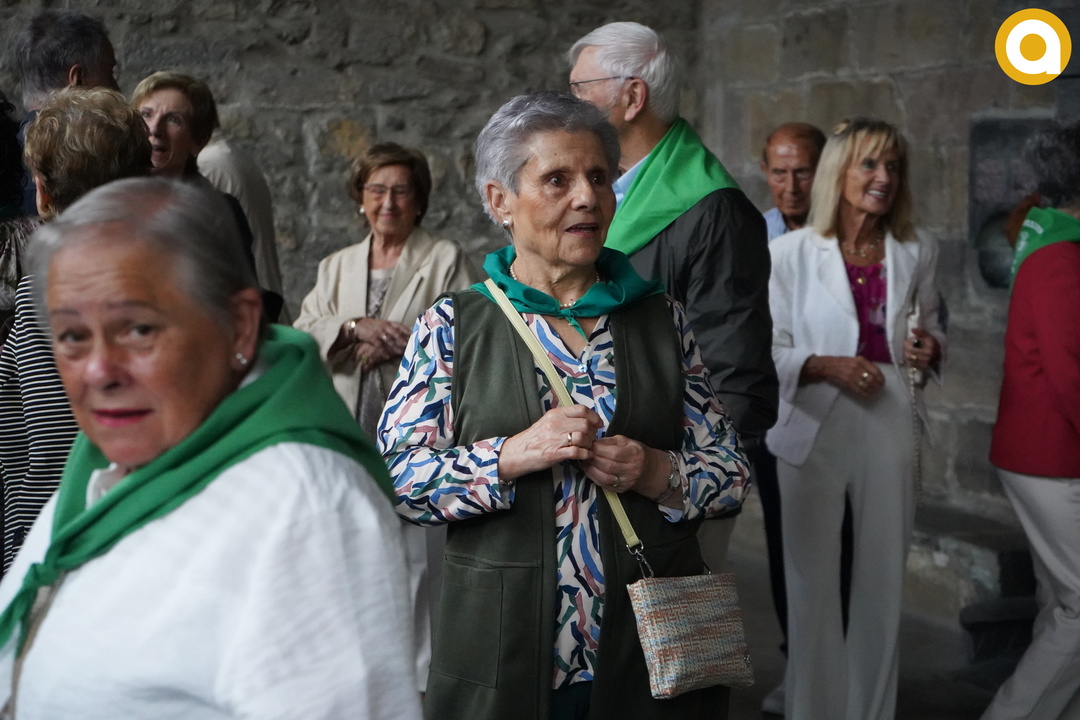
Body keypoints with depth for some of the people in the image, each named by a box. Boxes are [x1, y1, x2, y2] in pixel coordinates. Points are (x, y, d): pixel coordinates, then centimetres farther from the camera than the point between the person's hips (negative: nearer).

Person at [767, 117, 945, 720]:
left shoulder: (917, 252, 7)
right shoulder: (791, 252, -3)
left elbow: (932, 332, 16)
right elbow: (769, 351, -3)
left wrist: (930, 350, -6)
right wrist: (828, 366, -19)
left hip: (890, 426, 3)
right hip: (814, 427, -3)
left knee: (884, 579, 9)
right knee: (813, 580, 2)